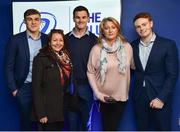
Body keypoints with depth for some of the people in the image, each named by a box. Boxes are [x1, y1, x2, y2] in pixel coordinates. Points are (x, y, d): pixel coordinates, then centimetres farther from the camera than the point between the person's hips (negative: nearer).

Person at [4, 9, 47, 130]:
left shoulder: (47, 39, 2)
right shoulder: (16, 40, -5)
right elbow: (9, 67, -3)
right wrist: (13, 89, -6)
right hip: (24, 87, -2)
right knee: (26, 121, 10)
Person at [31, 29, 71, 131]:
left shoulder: (65, 58, 10)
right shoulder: (41, 58, -8)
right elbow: (36, 87, -13)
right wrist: (40, 113, -17)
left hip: (61, 110, 6)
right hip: (48, 110, -6)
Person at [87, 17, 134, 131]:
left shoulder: (127, 47, -5)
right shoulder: (96, 49, -10)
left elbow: (132, 66, 8)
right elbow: (90, 72, -4)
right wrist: (97, 93, -9)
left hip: (121, 95, 1)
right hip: (104, 96, -1)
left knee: (113, 126, 10)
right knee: (106, 126, 14)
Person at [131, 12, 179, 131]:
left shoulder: (168, 45, -7)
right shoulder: (133, 46, 4)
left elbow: (172, 75, -10)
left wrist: (161, 98, -15)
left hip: (160, 98, -3)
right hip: (140, 98, 3)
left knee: (163, 127, 6)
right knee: (142, 127, 12)